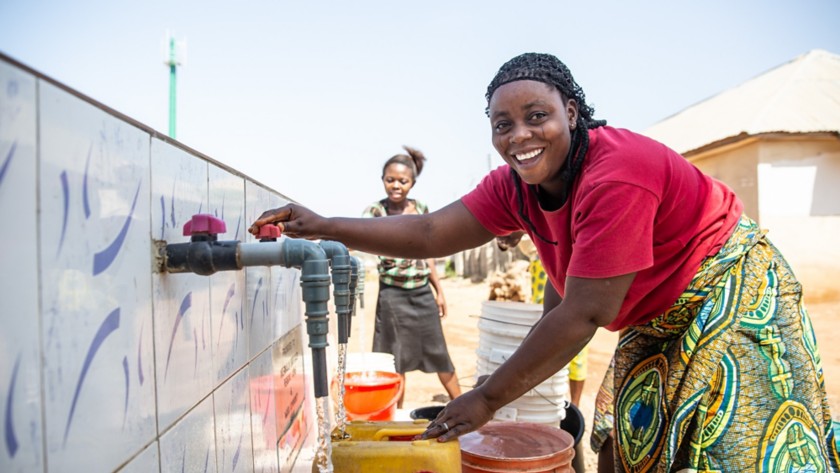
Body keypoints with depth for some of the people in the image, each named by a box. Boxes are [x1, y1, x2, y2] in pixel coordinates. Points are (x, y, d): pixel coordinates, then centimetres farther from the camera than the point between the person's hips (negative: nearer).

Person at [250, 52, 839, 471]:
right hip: (659, 323, 8)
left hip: (731, 297, -7)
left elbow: (583, 316, -33)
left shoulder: (615, 176, -34)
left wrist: (487, 400, -26)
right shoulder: (516, 185, -9)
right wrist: (323, 226, -15)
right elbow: (429, 233, -9)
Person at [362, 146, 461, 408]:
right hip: (393, 295, -4)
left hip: (423, 293, 4)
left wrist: (439, 291, 12)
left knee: (440, 354, 14)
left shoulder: (421, 209, 4)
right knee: (396, 359, 6)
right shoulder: (375, 211, -8)